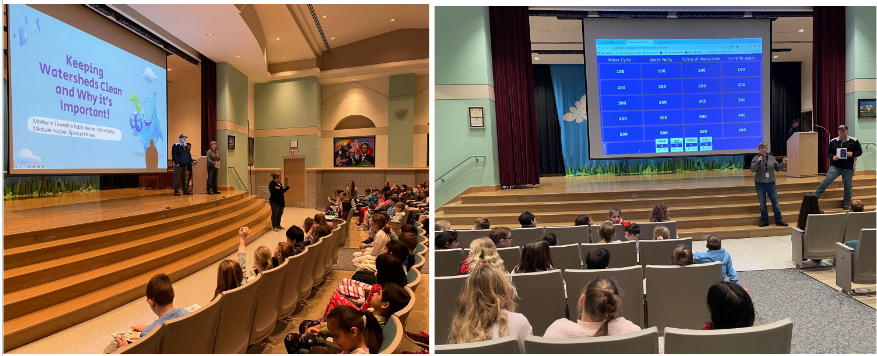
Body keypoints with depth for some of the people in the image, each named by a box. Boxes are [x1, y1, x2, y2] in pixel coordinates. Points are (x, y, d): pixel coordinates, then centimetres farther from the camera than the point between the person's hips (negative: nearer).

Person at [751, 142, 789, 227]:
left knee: (775, 203, 3)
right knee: (762, 204, 5)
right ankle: (765, 221, 14)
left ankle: (778, 220, 12)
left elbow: (777, 168, 13)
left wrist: (783, 163, -4)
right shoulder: (755, 158, -2)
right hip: (760, 184, -2)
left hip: (771, 183, 2)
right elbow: (752, 169, -13)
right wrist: (758, 162, -26)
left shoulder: (772, 158, 7)